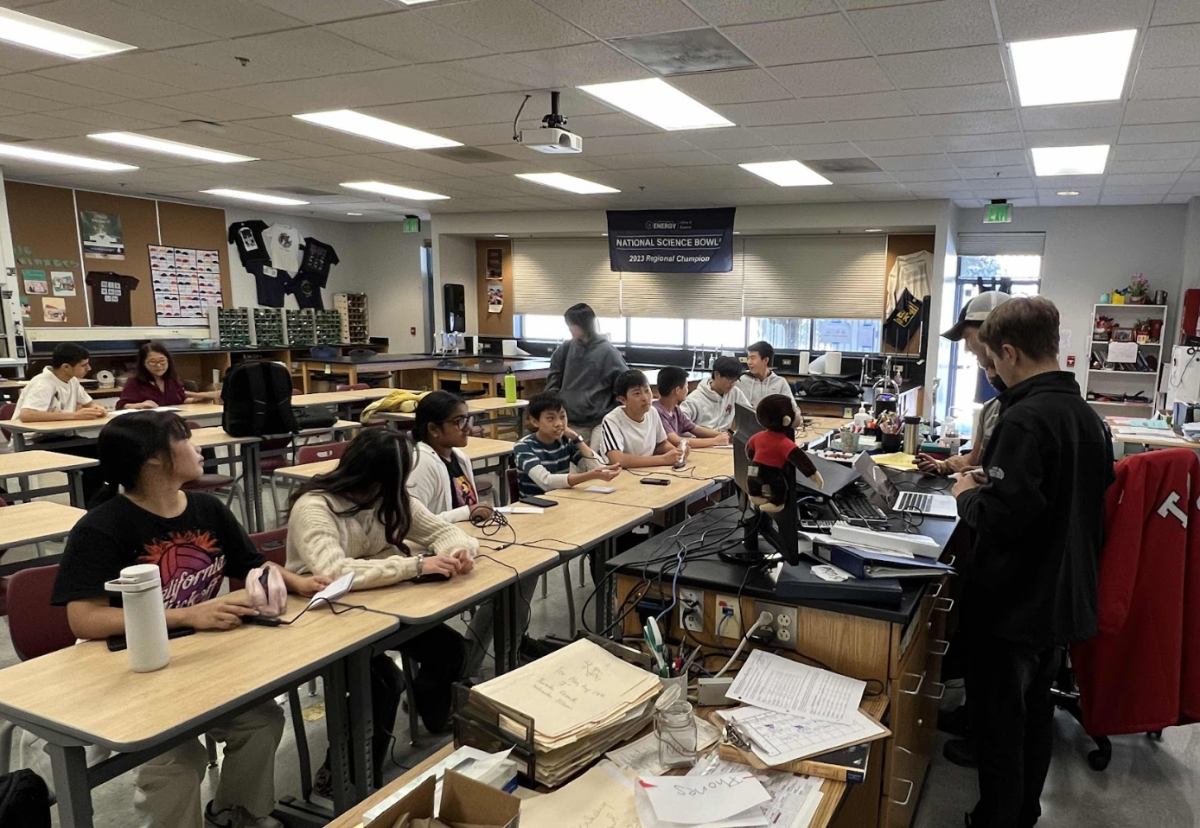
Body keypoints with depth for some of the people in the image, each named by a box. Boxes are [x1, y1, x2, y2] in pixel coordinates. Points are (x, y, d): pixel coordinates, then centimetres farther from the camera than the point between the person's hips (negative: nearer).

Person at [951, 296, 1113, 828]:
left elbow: (1001, 519, -30)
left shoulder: (1025, 419, -24)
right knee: (1035, 710, 22)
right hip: (1065, 598, 9)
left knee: (998, 722, 7)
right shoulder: (1088, 415, 4)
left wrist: (968, 495, -11)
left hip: (1014, 604, -9)